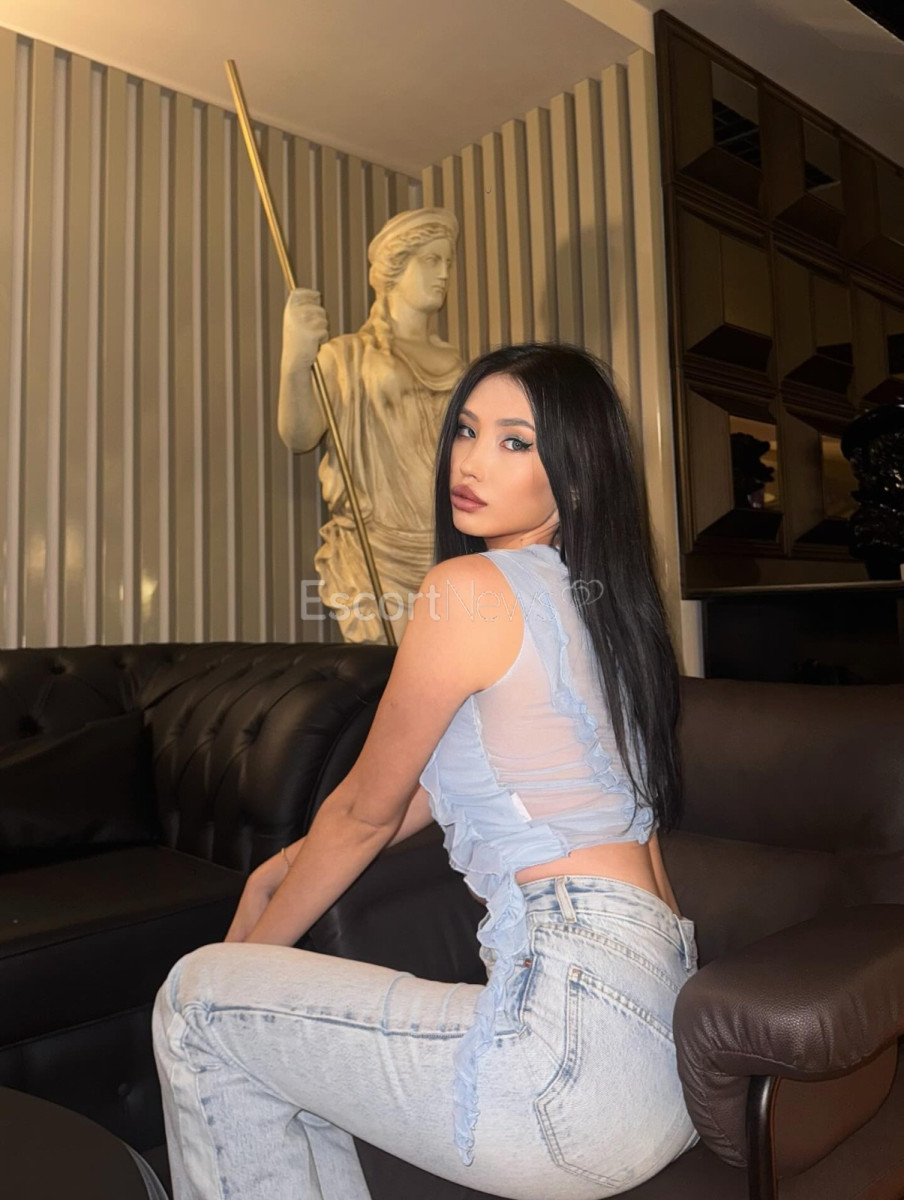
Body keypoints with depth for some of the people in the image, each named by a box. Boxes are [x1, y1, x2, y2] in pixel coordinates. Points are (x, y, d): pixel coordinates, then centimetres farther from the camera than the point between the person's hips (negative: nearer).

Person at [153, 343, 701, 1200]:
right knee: (280, 1037, 22)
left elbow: (366, 812, -4)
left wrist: (250, 953, 13)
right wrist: (287, 865, 22)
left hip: (582, 1027, -9)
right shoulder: (593, 596, 13)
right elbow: (443, 787, 19)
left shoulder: (472, 586, -13)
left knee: (199, 1002, 6)